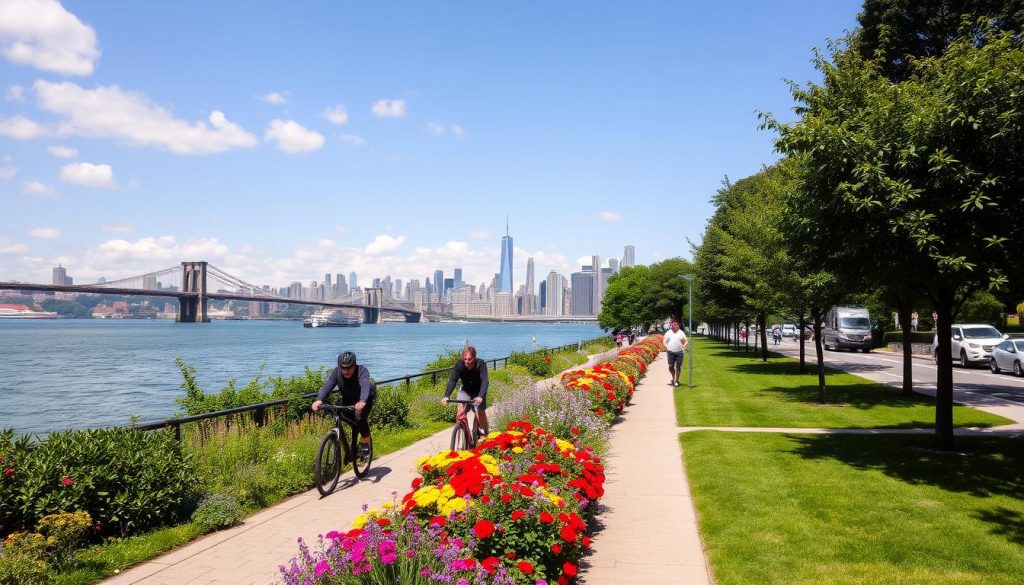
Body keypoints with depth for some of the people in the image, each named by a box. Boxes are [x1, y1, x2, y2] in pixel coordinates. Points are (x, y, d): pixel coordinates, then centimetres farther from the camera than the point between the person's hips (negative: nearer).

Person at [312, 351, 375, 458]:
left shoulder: (362, 371, -33)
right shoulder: (336, 372, -23)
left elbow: (365, 385, -50)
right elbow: (327, 386, -37)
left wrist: (362, 401, -70)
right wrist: (319, 399, -56)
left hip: (365, 399, -4)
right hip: (347, 399, 4)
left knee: (360, 417, -28)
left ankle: (365, 443, -8)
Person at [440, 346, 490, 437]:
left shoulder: (481, 364, -30)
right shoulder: (459, 365, -25)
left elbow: (484, 381, -40)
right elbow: (452, 380, -33)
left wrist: (480, 397, -57)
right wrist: (446, 396, -49)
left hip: (478, 392, -1)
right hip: (465, 390, 1)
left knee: (481, 413, -8)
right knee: (461, 410, -19)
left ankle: (486, 434, 18)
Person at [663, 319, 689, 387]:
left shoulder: (681, 333, 6)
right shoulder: (668, 333, 8)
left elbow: (686, 341, 5)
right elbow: (665, 341, 9)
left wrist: (684, 346, -14)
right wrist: (666, 346, -10)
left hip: (679, 352, -1)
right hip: (671, 352, 1)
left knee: (678, 366, 1)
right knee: (670, 366, -1)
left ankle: (676, 380, 13)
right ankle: (673, 378, 22)